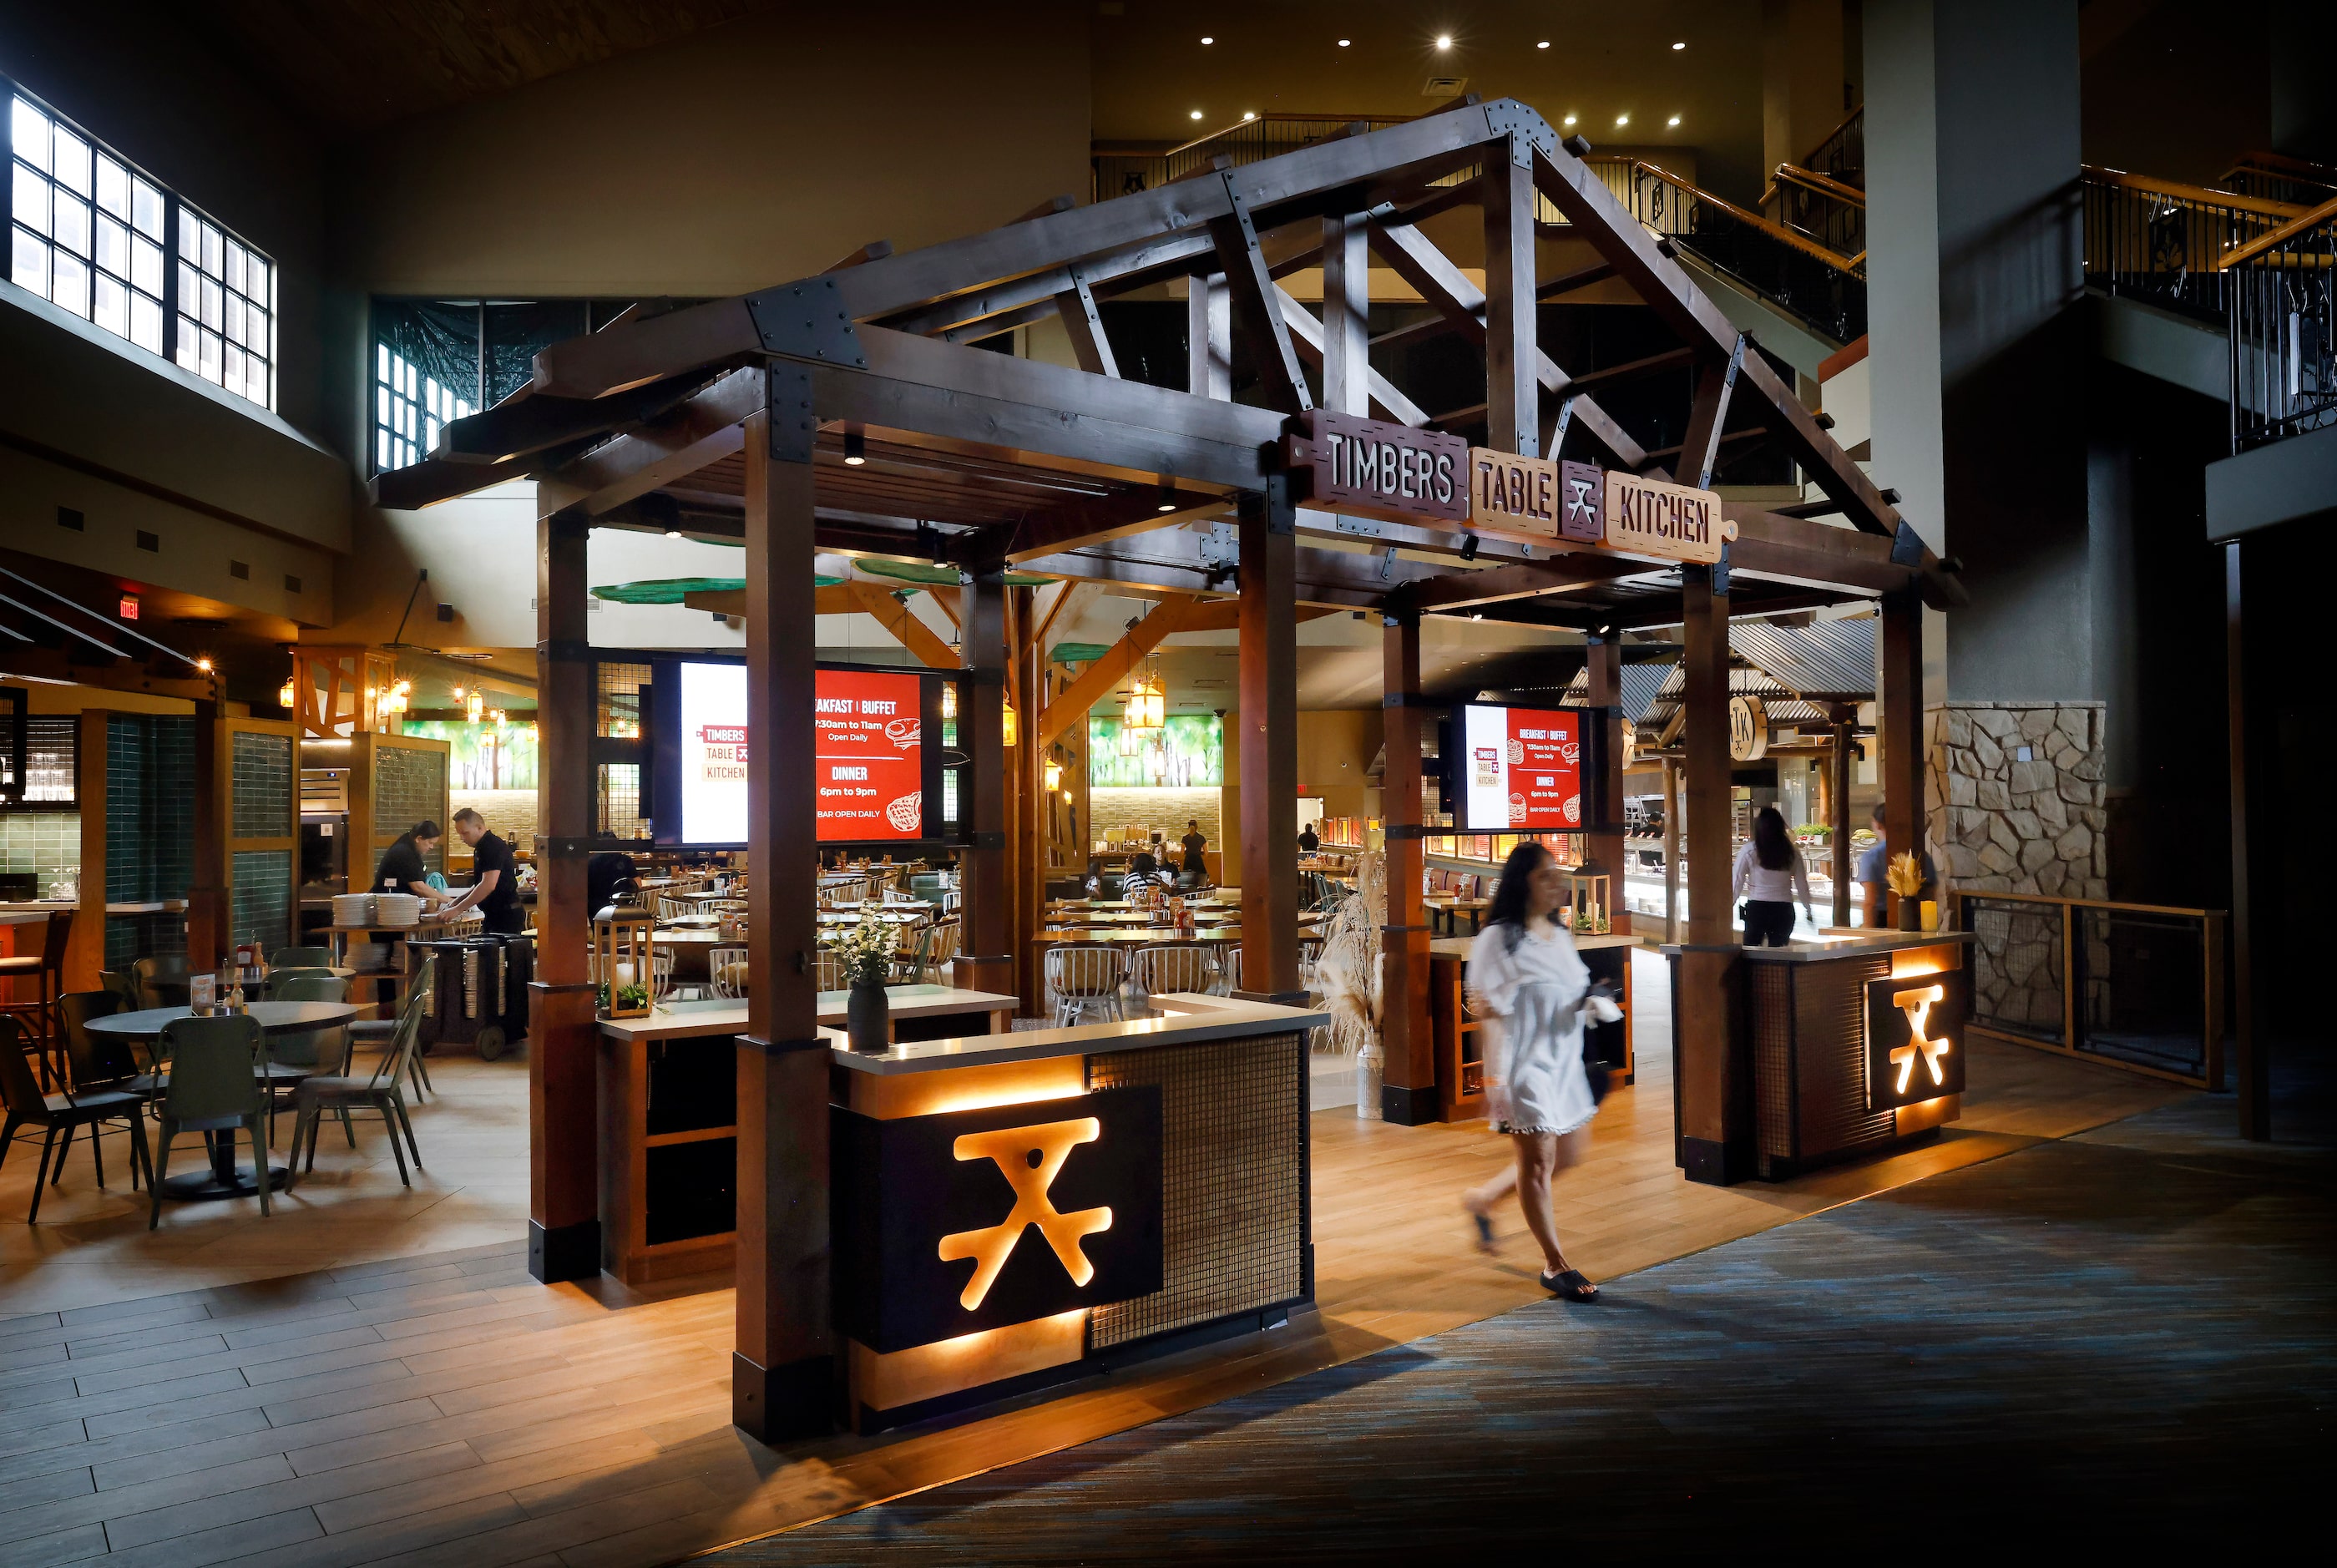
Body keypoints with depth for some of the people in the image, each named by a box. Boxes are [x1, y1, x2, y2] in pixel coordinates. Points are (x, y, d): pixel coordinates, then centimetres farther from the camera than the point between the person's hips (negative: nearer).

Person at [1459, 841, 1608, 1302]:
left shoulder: (1560, 936, 9)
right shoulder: (1498, 939, -14)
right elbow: (1489, 1013, -16)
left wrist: (1592, 1000, -2)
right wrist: (1494, 1079, -20)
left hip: (1563, 1062, 8)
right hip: (1524, 1065, -8)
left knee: (1571, 1153, 16)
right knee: (1538, 1161, 1)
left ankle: (1484, 1199, 32)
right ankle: (1556, 1267, 14)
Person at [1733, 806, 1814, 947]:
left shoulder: (1748, 851, -7)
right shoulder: (1792, 853, 0)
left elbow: (1737, 883, -6)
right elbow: (1802, 884, 6)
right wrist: (1808, 910, 19)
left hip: (1756, 909, -2)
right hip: (1784, 910, 2)